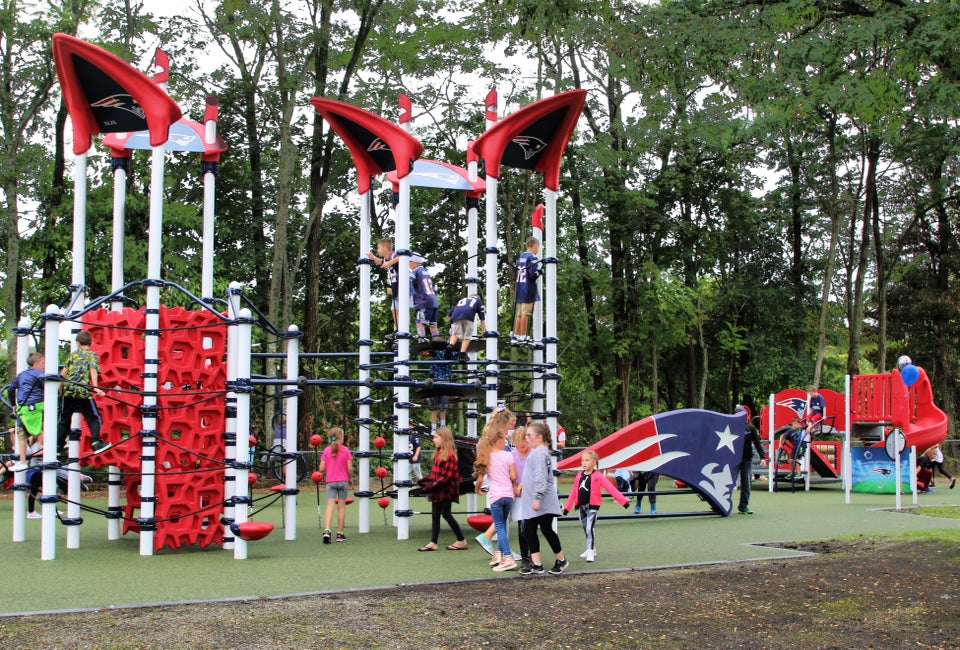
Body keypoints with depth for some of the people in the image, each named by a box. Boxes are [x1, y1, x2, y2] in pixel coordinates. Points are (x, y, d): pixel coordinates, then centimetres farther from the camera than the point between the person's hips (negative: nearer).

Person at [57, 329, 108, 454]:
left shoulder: (72, 355, 16)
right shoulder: (92, 355, 5)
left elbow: (64, 372, 17)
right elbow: (93, 370, -10)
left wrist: (59, 386, 32)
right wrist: (95, 387, -20)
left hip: (68, 391, 4)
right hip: (84, 392, -4)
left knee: (64, 419, 16)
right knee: (94, 418, 2)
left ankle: (58, 444, 19)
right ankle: (95, 443, -12)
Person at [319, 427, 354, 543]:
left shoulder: (326, 450, 0)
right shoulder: (345, 450, -4)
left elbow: (321, 469, -3)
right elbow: (350, 468, -6)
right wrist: (350, 479, 10)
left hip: (330, 481, 1)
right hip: (343, 481, -1)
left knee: (330, 506, -4)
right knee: (341, 506, 7)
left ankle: (326, 530, -23)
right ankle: (340, 534, 12)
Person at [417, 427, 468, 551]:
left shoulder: (449, 455, -18)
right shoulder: (439, 453, 12)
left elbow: (447, 476, -21)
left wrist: (433, 485, -20)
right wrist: (427, 480, 3)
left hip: (445, 491, -9)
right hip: (437, 491, 9)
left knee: (446, 514, -2)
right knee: (435, 515, 8)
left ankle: (461, 541, 9)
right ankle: (433, 542, 11)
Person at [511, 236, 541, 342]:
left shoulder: (521, 256, 15)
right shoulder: (532, 257, -11)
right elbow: (533, 274, -18)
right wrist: (540, 272, 1)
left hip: (520, 288, 8)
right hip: (528, 290, -8)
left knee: (519, 313, 11)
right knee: (525, 313, -6)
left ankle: (515, 334, 12)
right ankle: (522, 336, -5)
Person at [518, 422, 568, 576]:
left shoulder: (540, 453, -16)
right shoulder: (536, 451, 15)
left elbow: (541, 477, -23)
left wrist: (537, 498, -25)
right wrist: (523, 483, 29)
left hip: (543, 502, -10)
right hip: (531, 501, 10)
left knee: (546, 529, -2)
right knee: (529, 530, 5)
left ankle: (561, 560, 15)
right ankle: (536, 564, 7)